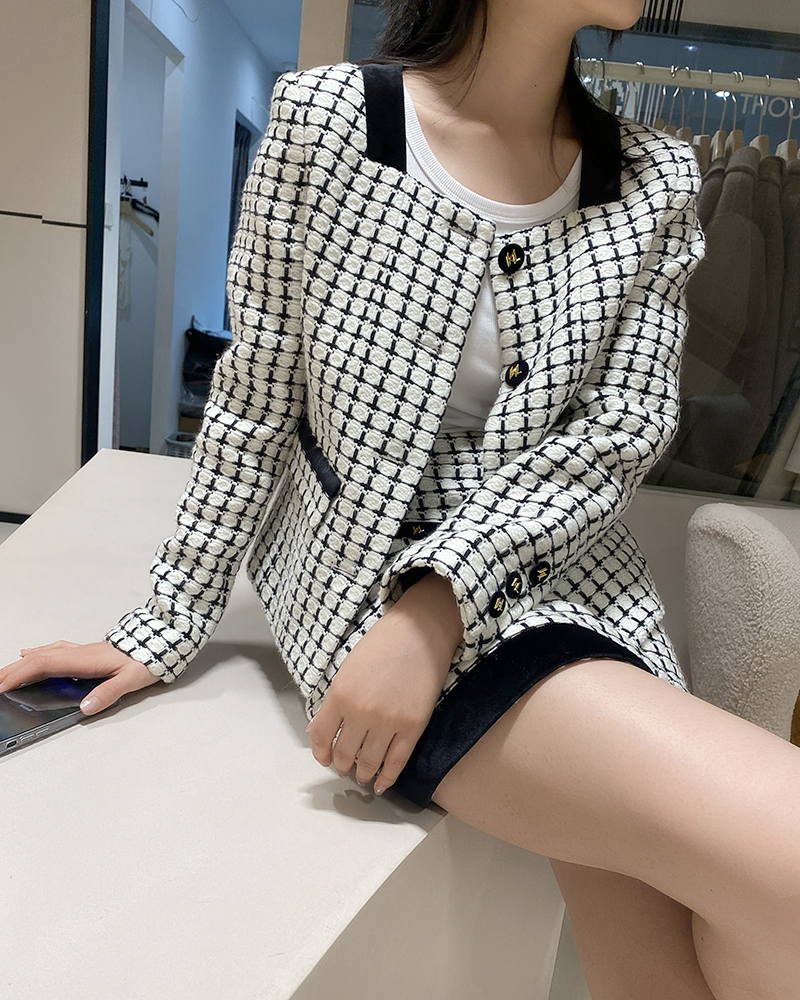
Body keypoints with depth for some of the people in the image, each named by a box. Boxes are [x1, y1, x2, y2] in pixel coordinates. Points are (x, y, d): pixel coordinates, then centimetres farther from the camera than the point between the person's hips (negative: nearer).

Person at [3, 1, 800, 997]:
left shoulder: (657, 184, 6)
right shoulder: (324, 118, -2)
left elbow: (622, 430, -4)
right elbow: (253, 403, 0)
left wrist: (439, 604, -18)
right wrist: (165, 628, 2)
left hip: (569, 570, 4)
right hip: (370, 570, -3)